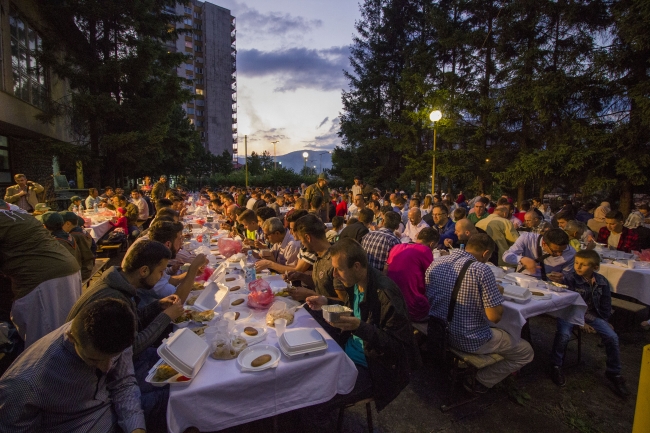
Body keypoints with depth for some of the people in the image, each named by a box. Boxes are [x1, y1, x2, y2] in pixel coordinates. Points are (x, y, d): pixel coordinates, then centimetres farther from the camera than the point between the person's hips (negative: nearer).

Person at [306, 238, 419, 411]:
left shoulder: (385, 293, -28)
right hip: (348, 351, 8)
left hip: (370, 368, -8)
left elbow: (398, 345, -23)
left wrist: (360, 327, -36)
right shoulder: (355, 283, -3)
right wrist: (327, 304, 0)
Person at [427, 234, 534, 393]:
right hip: (470, 340, -7)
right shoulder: (481, 270, -21)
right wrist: (497, 293, 1)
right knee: (525, 351, 19)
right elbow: (495, 317, -20)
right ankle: (479, 381, 15)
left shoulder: (436, 263, -3)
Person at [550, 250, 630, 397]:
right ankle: (556, 366, -6)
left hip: (592, 314, 4)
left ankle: (614, 373, 14)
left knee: (612, 337, -12)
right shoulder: (569, 278, -16)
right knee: (563, 334, -28)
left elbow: (605, 305, 9)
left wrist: (603, 322, 2)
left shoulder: (602, 282, -3)